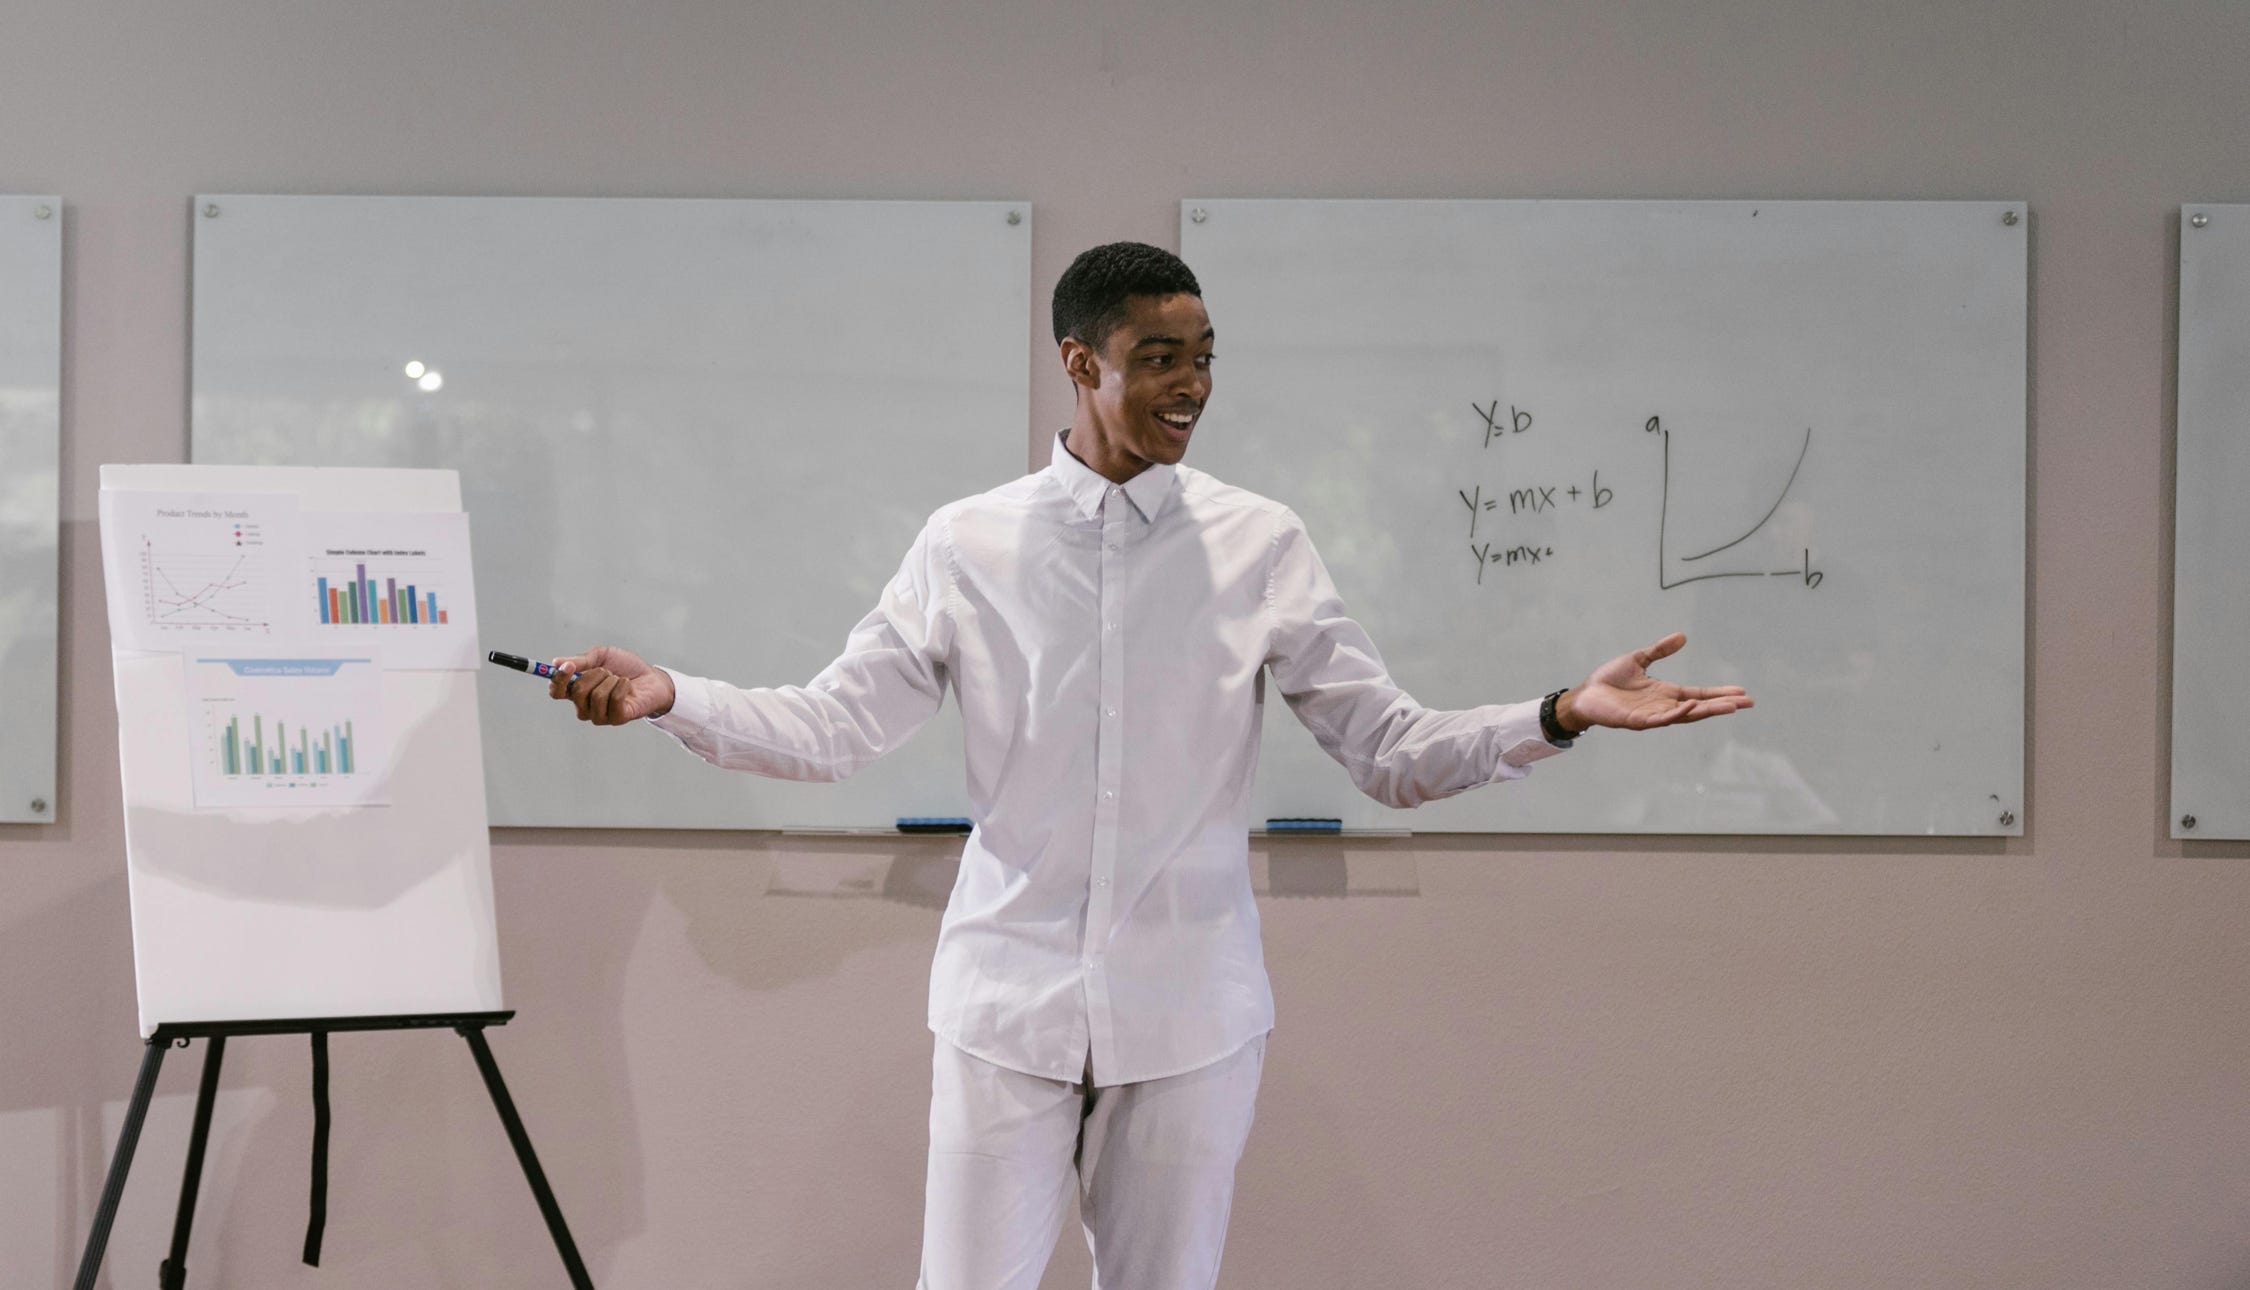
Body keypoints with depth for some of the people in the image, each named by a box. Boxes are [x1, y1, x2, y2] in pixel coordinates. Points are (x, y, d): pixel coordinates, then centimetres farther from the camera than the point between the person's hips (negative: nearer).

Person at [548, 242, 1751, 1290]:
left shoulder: (1258, 543, 1)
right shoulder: (967, 543, 0)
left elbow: (1393, 751, 1)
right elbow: (830, 729, 0)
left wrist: (1562, 714, -13)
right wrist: (666, 696, -14)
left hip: (1190, 1009, 1)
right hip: (1008, 997, 0)